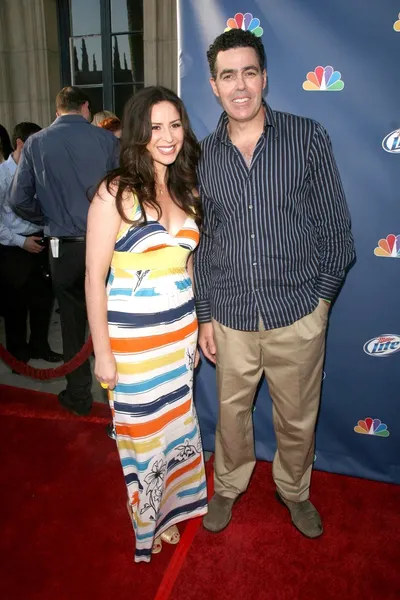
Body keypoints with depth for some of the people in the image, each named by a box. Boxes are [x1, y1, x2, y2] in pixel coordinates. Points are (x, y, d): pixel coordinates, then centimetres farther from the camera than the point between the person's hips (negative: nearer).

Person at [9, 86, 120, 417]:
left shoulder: (36, 144, 0)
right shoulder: (107, 140, -4)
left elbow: (20, 200, -1)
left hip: (65, 247, 1)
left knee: (73, 322, 14)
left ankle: (79, 395, 26)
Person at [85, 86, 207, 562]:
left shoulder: (186, 189, 6)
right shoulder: (116, 192, -13)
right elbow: (94, 275, -12)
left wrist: (197, 326, 12)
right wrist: (102, 352, -11)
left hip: (181, 329, 6)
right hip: (132, 335, -5)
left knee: (175, 421, 18)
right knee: (141, 428, 12)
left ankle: (169, 508, 45)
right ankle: (147, 520, 40)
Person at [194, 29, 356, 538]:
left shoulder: (307, 138, -4)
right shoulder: (204, 155, 3)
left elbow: (335, 228, 0)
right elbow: (205, 242, 8)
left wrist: (321, 298, -2)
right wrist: (205, 313, 7)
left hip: (298, 315, -1)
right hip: (232, 317, 2)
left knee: (297, 418, 16)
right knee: (232, 410, 18)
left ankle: (294, 490, 45)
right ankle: (228, 486, 46)